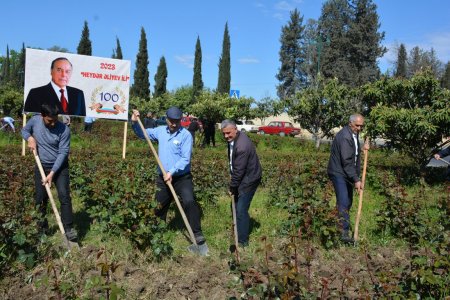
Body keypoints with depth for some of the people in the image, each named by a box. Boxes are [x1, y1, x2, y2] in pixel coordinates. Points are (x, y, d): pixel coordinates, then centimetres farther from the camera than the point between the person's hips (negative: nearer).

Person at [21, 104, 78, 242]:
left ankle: (69, 228, -8)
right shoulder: (35, 120, -8)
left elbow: (63, 153, -20)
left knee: (64, 195, -14)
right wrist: (30, 138, -13)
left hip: (59, 167, -3)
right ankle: (42, 223, 30)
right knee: (40, 197, 10)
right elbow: (24, 130, 12)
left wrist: (51, 174, -23)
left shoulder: (64, 130, -21)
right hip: (41, 166, 4)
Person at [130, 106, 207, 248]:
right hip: (163, 177, 5)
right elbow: (143, 134, 18)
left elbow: (185, 159, -18)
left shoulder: (186, 135, -13)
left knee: (189, 202, -22)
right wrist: (135, 123, 0)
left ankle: (197, 233, -11)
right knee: (159, 206, 17)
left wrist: (172, 172, -25)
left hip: (182, 177, -5)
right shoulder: (160, 131, 4)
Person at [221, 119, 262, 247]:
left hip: (249, 179, -10)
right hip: (242, 177, 10)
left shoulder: (242, 146, -32)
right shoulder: (233, 138, -1)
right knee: (236, 205, 19)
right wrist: (233, 184, 12)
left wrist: (232, 187, -14)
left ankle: (242, 241, 8)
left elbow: (239, 170, -26)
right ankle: (238, 233, 36)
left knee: (241, 210, -5)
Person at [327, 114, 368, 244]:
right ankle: (344, 233, -17)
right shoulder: (345, 136, -22)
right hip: (339, 172, -10)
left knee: (348, 201, 13)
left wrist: (361, 147, 8)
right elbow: (346, 161, -26)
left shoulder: (354, 134, 10)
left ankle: (343, 224, 27)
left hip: (347, 173, 10)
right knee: (343, 202, -16)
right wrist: (356, 180, -27)